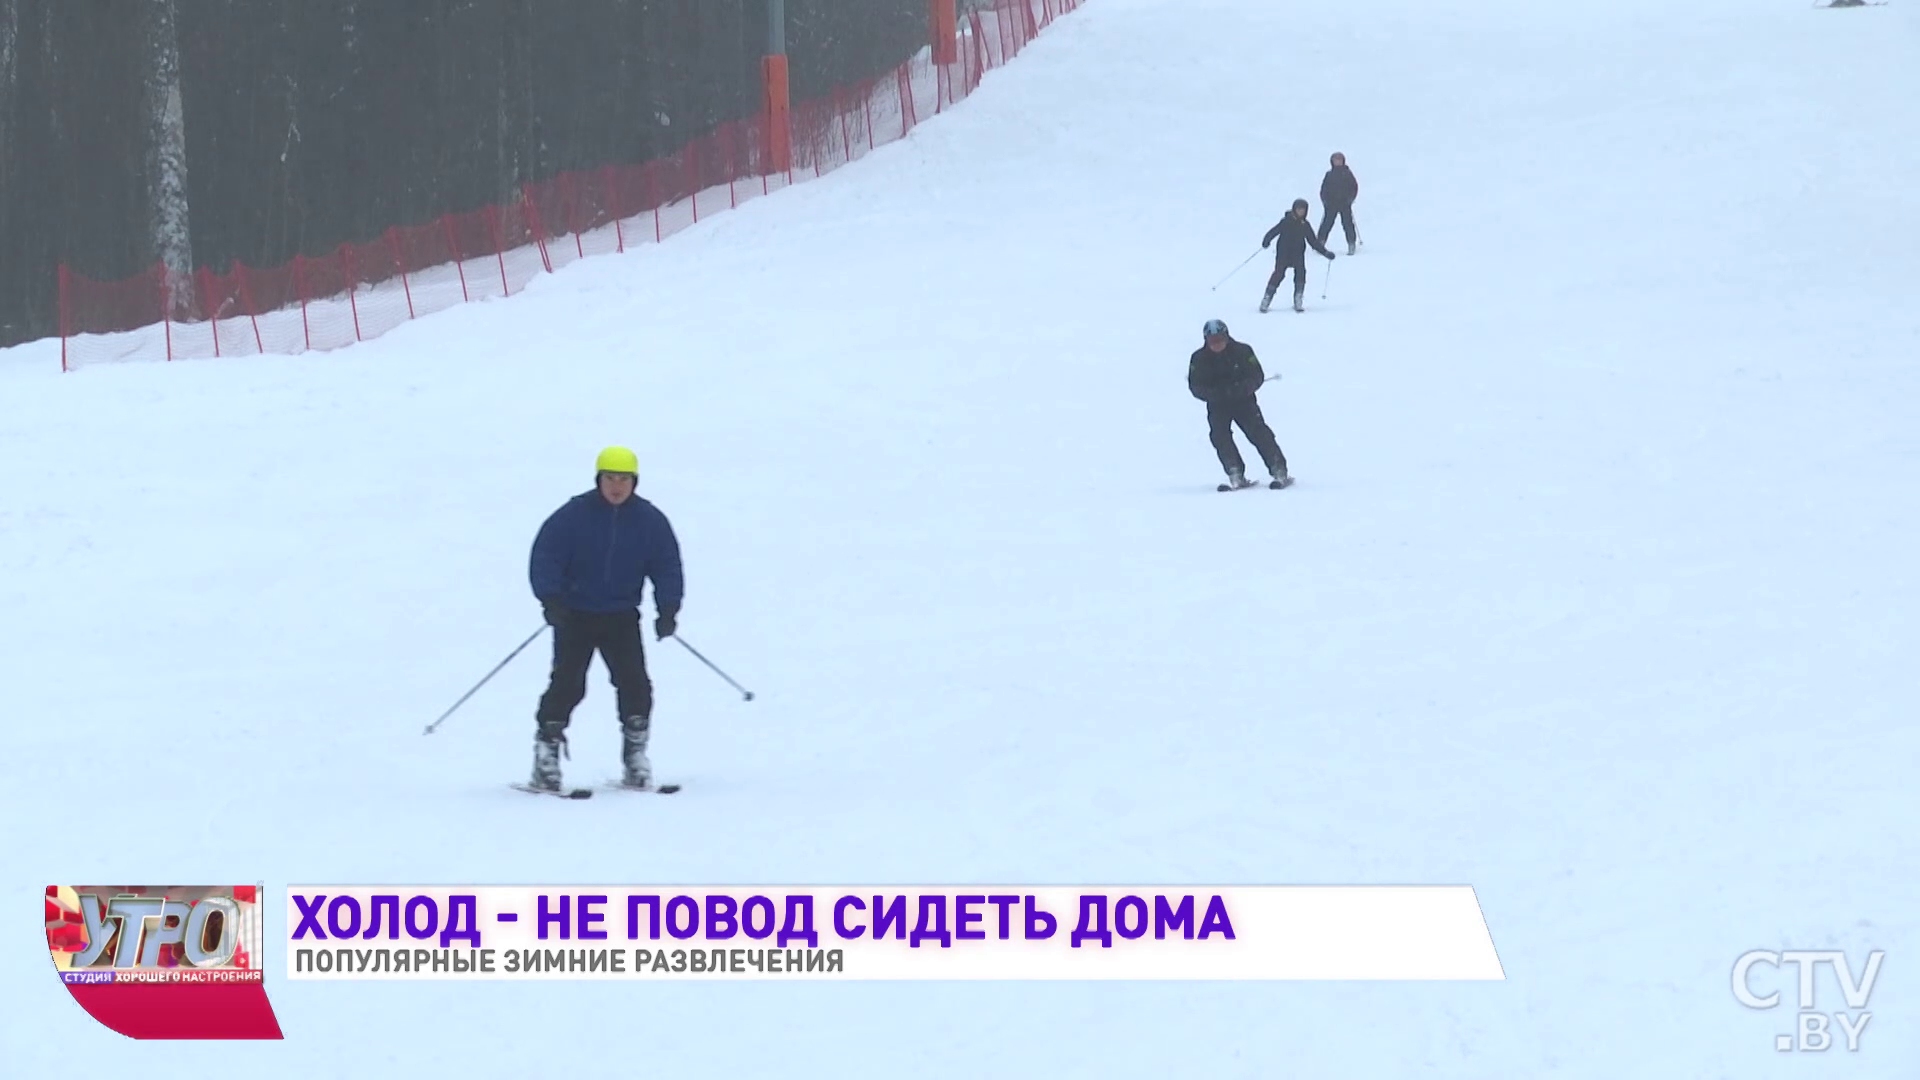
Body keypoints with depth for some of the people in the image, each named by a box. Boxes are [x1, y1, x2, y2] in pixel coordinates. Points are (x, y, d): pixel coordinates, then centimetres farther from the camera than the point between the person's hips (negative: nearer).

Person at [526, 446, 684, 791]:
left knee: (634, 683, -9)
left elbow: (666, 567, 5)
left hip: (622, 617, 2)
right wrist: (551, 598, -22)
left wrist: (667, 609, -8)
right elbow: (546, 556, -9)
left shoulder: (650, 520, 0)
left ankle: (635, 760, 2)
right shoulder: (573, 515, -9)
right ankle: (546, 757, -1)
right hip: (575, 615, -2)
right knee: (567, 685, -10)